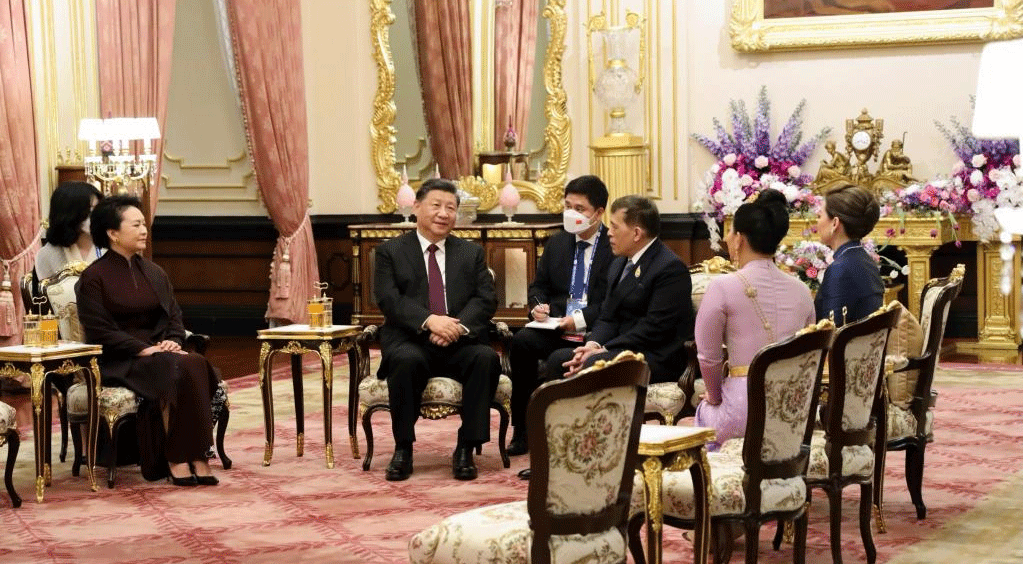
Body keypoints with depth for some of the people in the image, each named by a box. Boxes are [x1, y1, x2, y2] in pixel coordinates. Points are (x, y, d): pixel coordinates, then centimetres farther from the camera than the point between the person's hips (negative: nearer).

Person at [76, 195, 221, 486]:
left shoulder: (154, 272, 17)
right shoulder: (95, 277, -2)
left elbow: (174, 316, 15)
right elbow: (99, 331, -10)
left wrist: (173, 342, -7)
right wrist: (144, 349, -19)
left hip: (159, 351, 5)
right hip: (119, 362, -5)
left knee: (197, 364, -28)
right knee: (175, 370, -33)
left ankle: (197, 456, -31)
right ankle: (175, 459, -26)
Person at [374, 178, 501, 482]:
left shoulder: (472, 253, 16)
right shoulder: (390, 251, 9)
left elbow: (487, 299, 4)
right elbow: (388, 299, -5)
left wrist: (459, 325, -17)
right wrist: (429, 320, -22)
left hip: (459, 344, 2)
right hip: (410, 343, -2)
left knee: (486, 357, -30)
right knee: (407, 360, -36)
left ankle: (465, 450, -22)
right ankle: (403, 449, -20)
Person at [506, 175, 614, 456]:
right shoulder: (556, 243, 18)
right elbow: (539, 285, 24)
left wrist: (581, 319, -19)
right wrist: (539, 306, 0)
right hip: (557, 327, 5)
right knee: (522, 341, -26)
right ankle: (522, 430, -17)